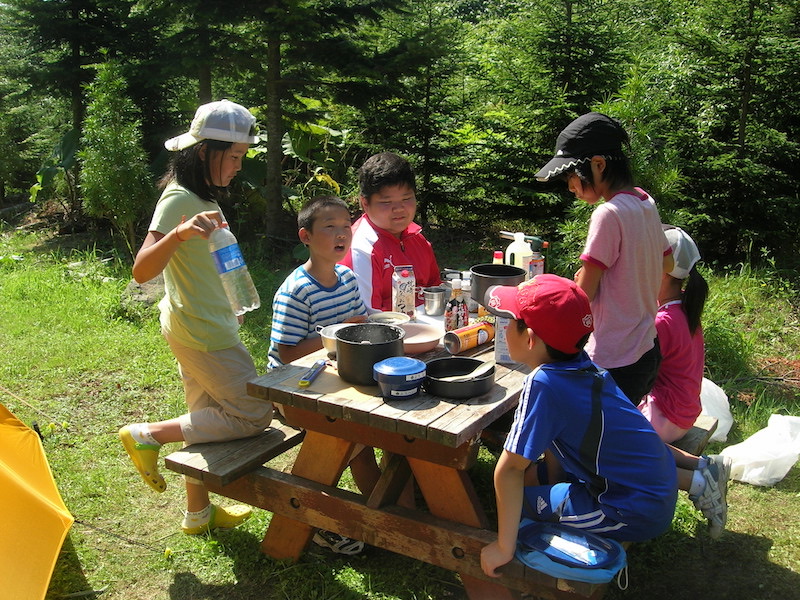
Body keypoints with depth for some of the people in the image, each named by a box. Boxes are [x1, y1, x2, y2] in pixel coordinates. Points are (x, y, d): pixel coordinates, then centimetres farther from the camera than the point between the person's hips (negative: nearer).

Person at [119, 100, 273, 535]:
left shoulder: (201, 196, 10)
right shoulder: (179, 199, -20)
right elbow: (142, 271, -29)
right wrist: (178, 234, -47)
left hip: (205, 325, 10)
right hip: (201, 331, -10)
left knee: (208, 419, 18)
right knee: (252, 415, -4)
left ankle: (199, 514, 31)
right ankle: (148, 435, 2)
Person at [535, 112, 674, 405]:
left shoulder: (609, 214, -20)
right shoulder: (646, 203, 6)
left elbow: (583, 296, -15)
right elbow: (667, 263, 23)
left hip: (615, 363, -9)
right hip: (647, 351, 9)